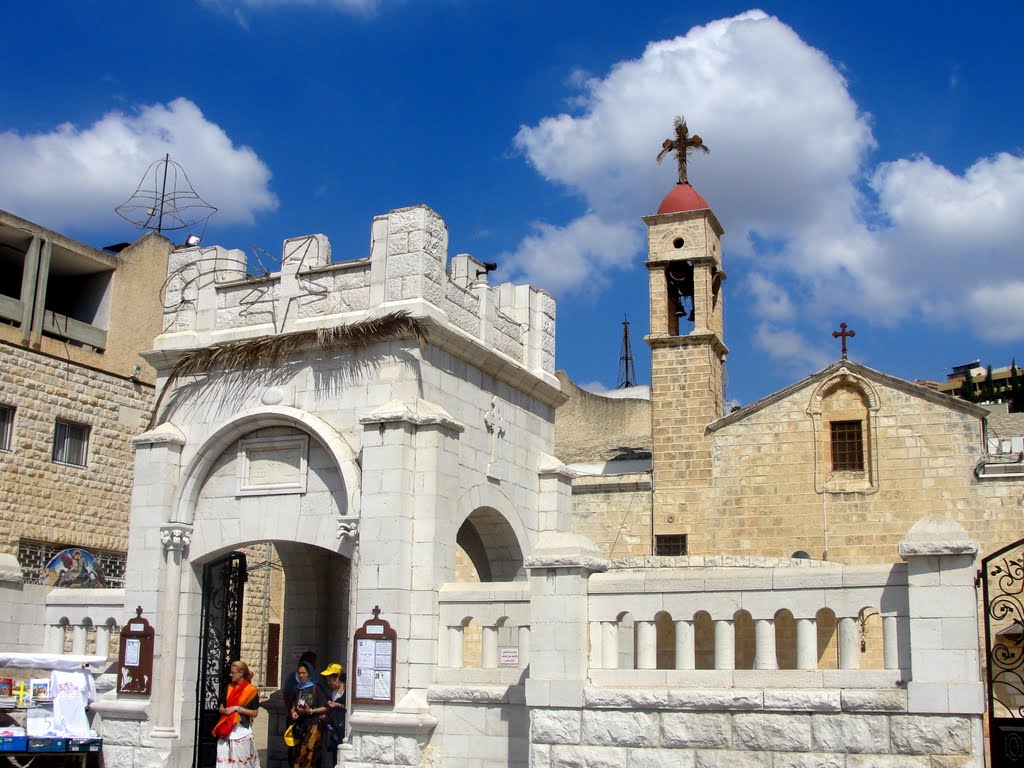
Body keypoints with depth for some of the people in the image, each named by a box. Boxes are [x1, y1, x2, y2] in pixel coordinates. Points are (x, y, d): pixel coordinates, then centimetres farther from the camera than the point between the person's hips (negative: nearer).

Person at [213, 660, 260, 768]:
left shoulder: (251, 690, -3)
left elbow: (254, 712, -4)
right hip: (226, 729, 4)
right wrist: (226, 710, -8)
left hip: (242, 729, -4)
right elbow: (221, 708, 14)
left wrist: (237, 708, -12)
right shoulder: (229, 688, 11)